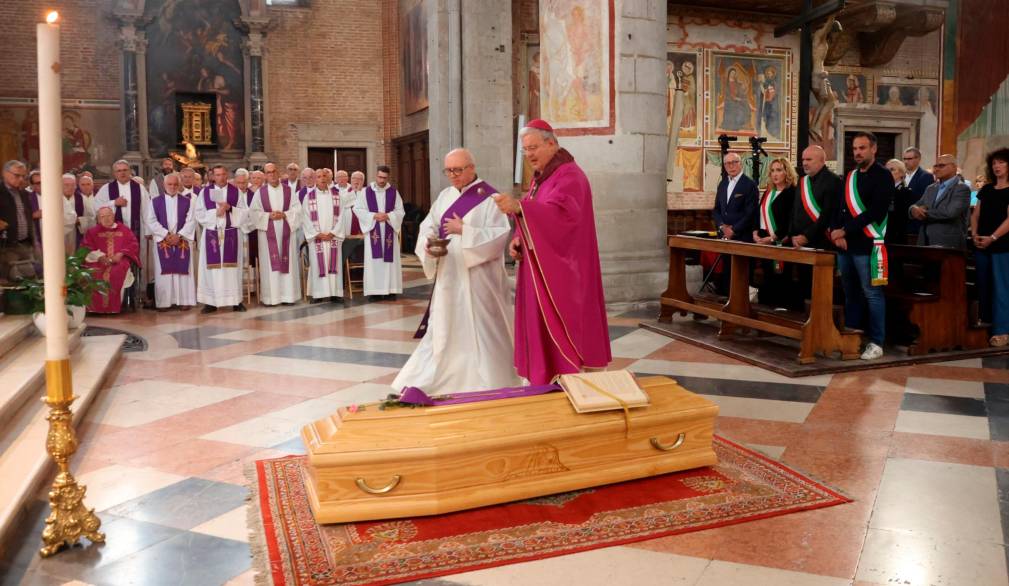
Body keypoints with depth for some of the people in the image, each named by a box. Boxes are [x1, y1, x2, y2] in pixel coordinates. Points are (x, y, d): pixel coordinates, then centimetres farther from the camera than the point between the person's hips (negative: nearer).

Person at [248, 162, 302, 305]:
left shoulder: (289, 190, 6)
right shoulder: (260, 192, 4)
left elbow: (297, 209, 1)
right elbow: (253, 212, 0)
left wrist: (284, 214, -14)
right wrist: (269, 216, -14)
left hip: (286, 232, 1)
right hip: (268, 232, -1)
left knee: (288, 262, 1)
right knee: (269, 264, 0)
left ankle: (288, 295, 7)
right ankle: (270, 297, 4)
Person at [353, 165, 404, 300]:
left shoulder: (393, 192, 4)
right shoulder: (366, 191, 1)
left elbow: (400, 211, 4)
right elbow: (357, 209, -1)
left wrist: (388, 216, -14)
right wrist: (374, 215, -12)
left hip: (389, 231, 1)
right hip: (373, 230, -1)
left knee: (390, 259, 1)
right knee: (374, 260, -3)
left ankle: (390, 290, 5)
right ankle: (374, 290, -1)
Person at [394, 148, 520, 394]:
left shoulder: (490, 198, -7)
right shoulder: (445, 196, 12)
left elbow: (501, 235, -16)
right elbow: (428, 226, 9)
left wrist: (464, 230, -20)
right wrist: (428, 244, -12)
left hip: (478, 279, -5)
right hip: (448, 276, 5)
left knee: (480, 332, 1)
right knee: (443, 328, 13)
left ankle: (486, 386, 13)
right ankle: (431, 380, 24)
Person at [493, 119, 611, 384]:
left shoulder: (569, 175, -13)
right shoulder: (540, 178, 16)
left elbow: (562, 214, -30)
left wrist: (519, 207, -42)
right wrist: (519, 241, 2)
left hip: (562, 270, -9)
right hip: (541, 267, 9)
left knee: (562, 330, -6)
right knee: (541, 326, 10)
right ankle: (547, 380, 18)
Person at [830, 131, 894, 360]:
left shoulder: (882, 176, -4)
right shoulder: (850, 177, 17)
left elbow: (875, 212, -14)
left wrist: (845, 230, -14)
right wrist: (837, 233, -4)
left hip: (867, 245, -7)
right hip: (846, 245, 7)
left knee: (872, 294, -4)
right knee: (850, 293, 12)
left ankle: (876, 343, 2)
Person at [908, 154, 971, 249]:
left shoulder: (962, 189, -5)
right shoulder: (931, 188, 19)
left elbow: (950, 212, -20)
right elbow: (913, 207, 14)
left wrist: (924, 213, -8)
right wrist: (915, 209, -12)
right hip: (925, 244, 6)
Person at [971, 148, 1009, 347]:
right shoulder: (986, 189, 14)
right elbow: (976, 215, 13)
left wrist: (992, 238, -19)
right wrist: (975, 235, -2)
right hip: (982, 246, 6)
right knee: (984, 287, 9)